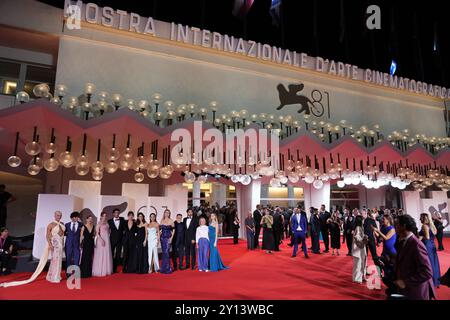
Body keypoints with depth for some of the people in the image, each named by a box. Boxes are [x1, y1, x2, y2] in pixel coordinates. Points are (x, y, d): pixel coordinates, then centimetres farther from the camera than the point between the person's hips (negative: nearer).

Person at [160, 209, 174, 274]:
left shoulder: (171, 221, -1)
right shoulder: (162, 220, 9)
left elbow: (173, 230, -2)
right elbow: (160, 229, 12)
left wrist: (171, 238, -10)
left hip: (168, 238, -4)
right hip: (162, 237, 4)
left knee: (166, 252, -9)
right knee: (164, 252, 8)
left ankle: (167, 268, -1)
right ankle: (163, 268, 16)